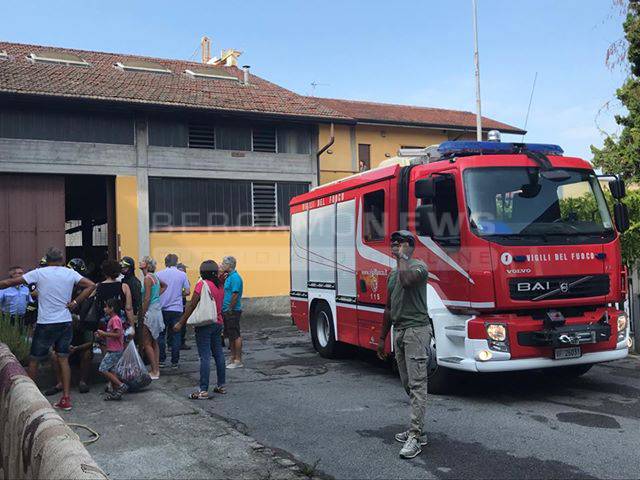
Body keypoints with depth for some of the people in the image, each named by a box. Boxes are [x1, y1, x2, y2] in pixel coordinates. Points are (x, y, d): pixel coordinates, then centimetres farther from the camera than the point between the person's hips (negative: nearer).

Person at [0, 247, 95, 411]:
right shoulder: (70, 273, 0)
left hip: (45, 324, -3)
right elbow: (91, 285, -7)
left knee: (34, 360, 11)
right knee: (63, 359, 7)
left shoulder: (39, 273, -6)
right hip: (65, 323, 3)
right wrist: (75, 302, -6)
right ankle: (66, 398, 6)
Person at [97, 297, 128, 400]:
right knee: (110, 370, 11)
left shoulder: (115, 319, -15)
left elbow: (118, 334, -24)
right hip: (112, 350, 10)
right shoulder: (112, 319, 17)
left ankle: (121, 385, -11)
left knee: (103, 369, -11)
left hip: (114, 350, -10)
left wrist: (104, 333, -19)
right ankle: (115, 392, 14)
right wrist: (101, 336, 10)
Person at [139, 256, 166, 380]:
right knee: (154, 342, 13)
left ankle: (154, 372, -1)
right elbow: (164, 285, 30)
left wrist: (142, 315, -17)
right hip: (157, 311, 9)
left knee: (146, 344, -3)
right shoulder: (155, 277, 10)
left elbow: (147, 298, -19)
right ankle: (156, 369, 18)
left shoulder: (147, 278, -15)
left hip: (150, 312, -9)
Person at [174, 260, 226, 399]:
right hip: (218, 323, 7)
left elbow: (192, 305, -13)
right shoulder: (220, 285, 8)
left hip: (204, 324, -7)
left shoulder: (202, 284, -12)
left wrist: (181, 322, -9)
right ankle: (221, 385, 22)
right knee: (218, 354, 14)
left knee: (205, 357, -7)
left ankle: (204, 390, -6)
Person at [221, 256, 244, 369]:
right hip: (227, 311, 10)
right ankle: (233, 358, 24)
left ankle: (238, 360, 0)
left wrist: (230, 309, -19)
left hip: (233, 311, -10)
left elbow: (235, 295, -22)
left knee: (236, 336, -5)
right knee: (230, 335, 15)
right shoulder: (229, 276, 15)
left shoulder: (235, 277, -16)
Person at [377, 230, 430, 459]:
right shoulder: (393, 273, 19)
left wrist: (402, 257, -16)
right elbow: (389, 308, 24)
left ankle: (415, 436, -11)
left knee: (416, 383, -10)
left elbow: (407, 280, -32)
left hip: (416, 330, -9)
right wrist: (382, 338, 24)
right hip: (399, 331, 9)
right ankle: (417, 430, 19)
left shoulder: (418, 266, -7)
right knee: (408, 384, 11)